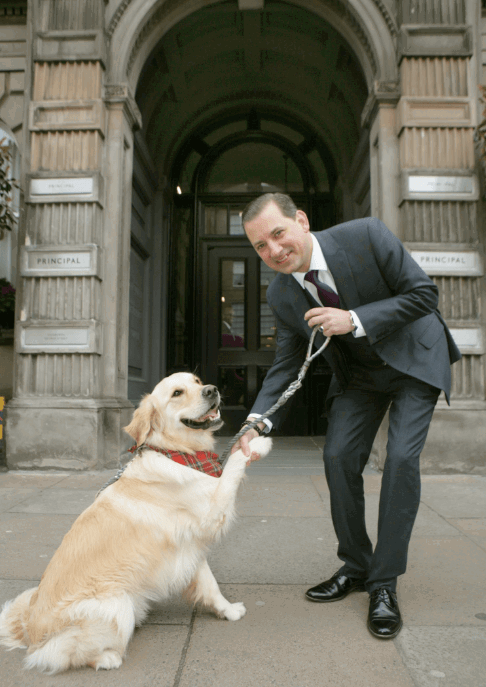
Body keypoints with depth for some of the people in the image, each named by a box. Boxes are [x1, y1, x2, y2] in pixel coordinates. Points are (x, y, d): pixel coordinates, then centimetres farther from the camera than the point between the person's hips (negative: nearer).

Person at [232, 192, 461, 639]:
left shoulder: (366, 236, -26)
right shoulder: (281, 297, -14)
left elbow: (424, 293, -22)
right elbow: (286, 365, -8)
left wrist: (355, 320, -32)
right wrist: (258, 422, -23)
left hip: (414, 356, -4)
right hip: (357, 373, 4)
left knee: (402, 458, -15)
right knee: (339, 458, -5)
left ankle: (384, 583, -1)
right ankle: (355, 567, 16)